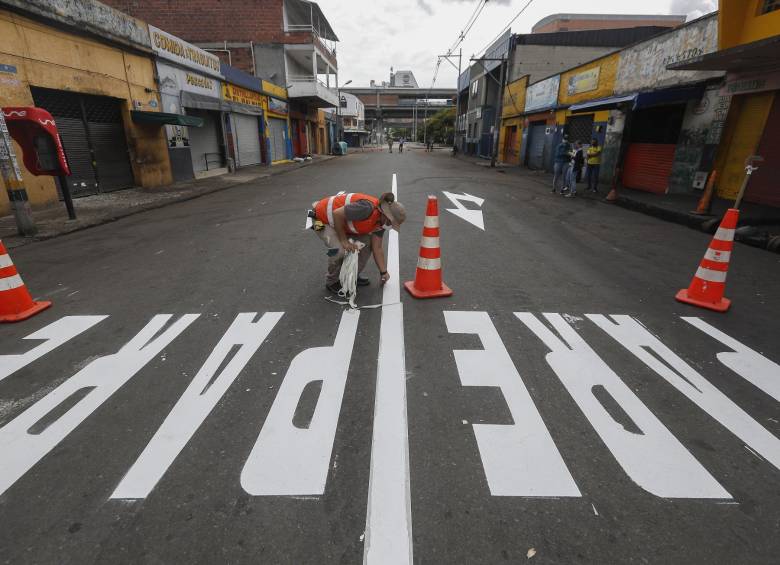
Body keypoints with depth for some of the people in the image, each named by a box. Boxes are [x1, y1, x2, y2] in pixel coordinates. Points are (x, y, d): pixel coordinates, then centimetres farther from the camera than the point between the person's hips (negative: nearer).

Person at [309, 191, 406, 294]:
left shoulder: (381, 220, -6)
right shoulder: (367, 208, -35)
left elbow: (377, 248, 1)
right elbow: (337, 214, -33)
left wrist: (383, 272, 3)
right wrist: (344, 240, -24)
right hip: (322, 219, -8)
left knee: (366, 241, -1)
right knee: (339, 250, -27)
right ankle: (332, 281, 0)